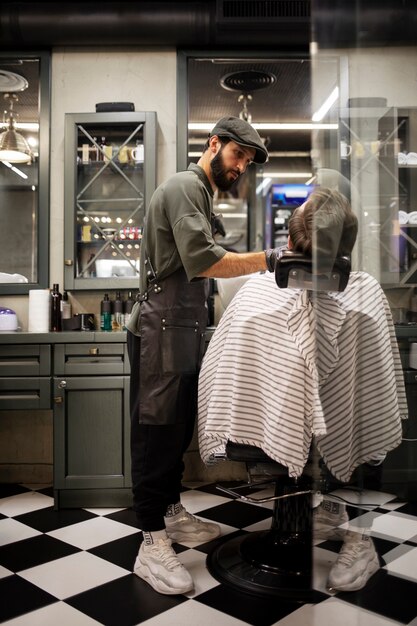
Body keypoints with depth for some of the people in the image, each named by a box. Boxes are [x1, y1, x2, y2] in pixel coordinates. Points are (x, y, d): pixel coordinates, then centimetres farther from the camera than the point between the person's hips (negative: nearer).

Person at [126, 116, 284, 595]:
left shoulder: (201, 195, 23)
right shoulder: (184, 186, -9)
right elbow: (203, 261, -23)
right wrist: (270, 258, -23)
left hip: (185, 329, 10)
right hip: (162, 328, -10)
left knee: (178, 428, 15)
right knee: (157, 430, -6)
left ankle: (171, 513, 28)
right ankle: (152, 544, 1)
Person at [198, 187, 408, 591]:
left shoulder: (255, 290, -20)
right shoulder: (366, 294, -19)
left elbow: (214, 374, -8)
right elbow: (385, 391, -7)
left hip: (257, 438, 1)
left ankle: (330, 512, 34)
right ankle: (357, 535, 25)